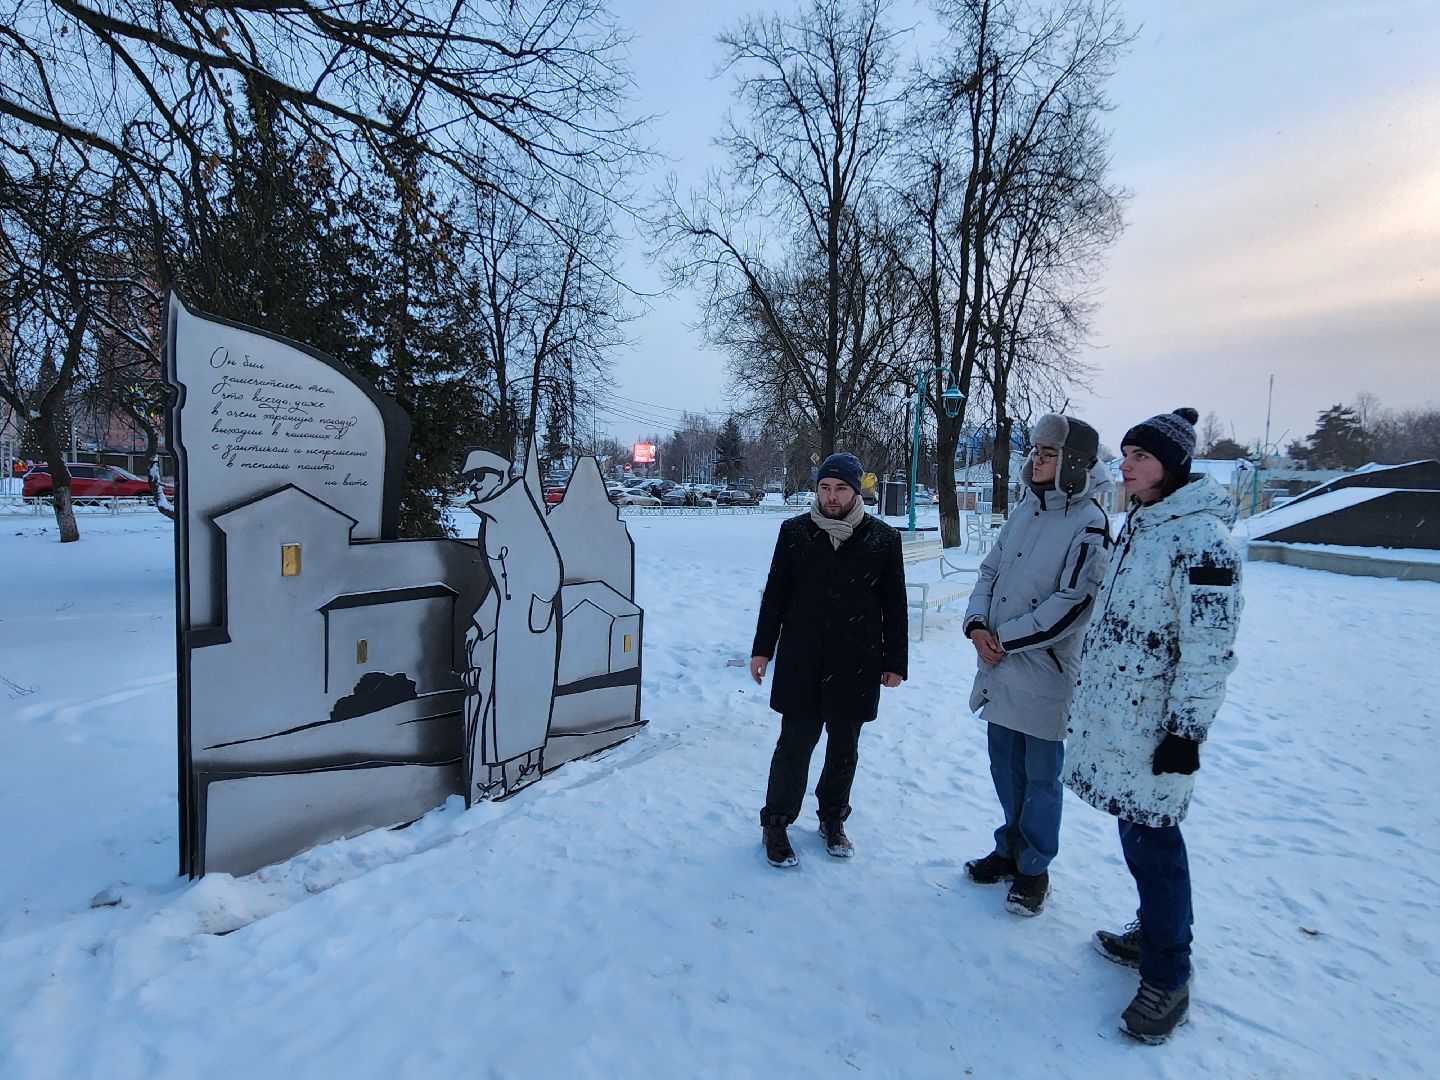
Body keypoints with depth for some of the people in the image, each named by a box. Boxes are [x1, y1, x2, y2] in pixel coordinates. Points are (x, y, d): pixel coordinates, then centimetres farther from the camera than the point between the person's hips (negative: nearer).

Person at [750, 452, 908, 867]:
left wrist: (896, 661, 5)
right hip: (800, 662, -1)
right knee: (795, 744, 2)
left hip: (856, 664, 1)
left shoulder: (883, 538, 1)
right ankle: (776, 824, 20)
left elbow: (894, 605, 5)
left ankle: (832, 818, 35)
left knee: (844, 747, 14)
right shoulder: (795, 531, 2)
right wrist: (762, 648, 5)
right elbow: (774, 594, 7)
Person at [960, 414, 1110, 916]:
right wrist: (977, 624, -5)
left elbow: (1072, 604, -19)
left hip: (1046, 672, -7)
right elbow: (990, 569, 11)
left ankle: (1034, 869, 27)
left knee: (1041, 777, 9)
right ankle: (1009, 850, 38)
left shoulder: (1089, 523, -13)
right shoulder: (1025, 509, 9)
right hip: (999, 668, 7)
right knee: (1005, 768, 19)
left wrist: (1005, 637, -15)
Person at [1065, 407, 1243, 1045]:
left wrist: (1188, 729, -18)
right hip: (1111, 710, 8)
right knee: (1134, 827, 18)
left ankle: (1167, 980, 15)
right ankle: (1152, 933, 36)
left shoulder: (1201, 534, -17)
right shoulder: (1138, 524, 11)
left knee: (1151, 837, 0)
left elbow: (1211, 645, -19)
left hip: (1155, 722, -8)